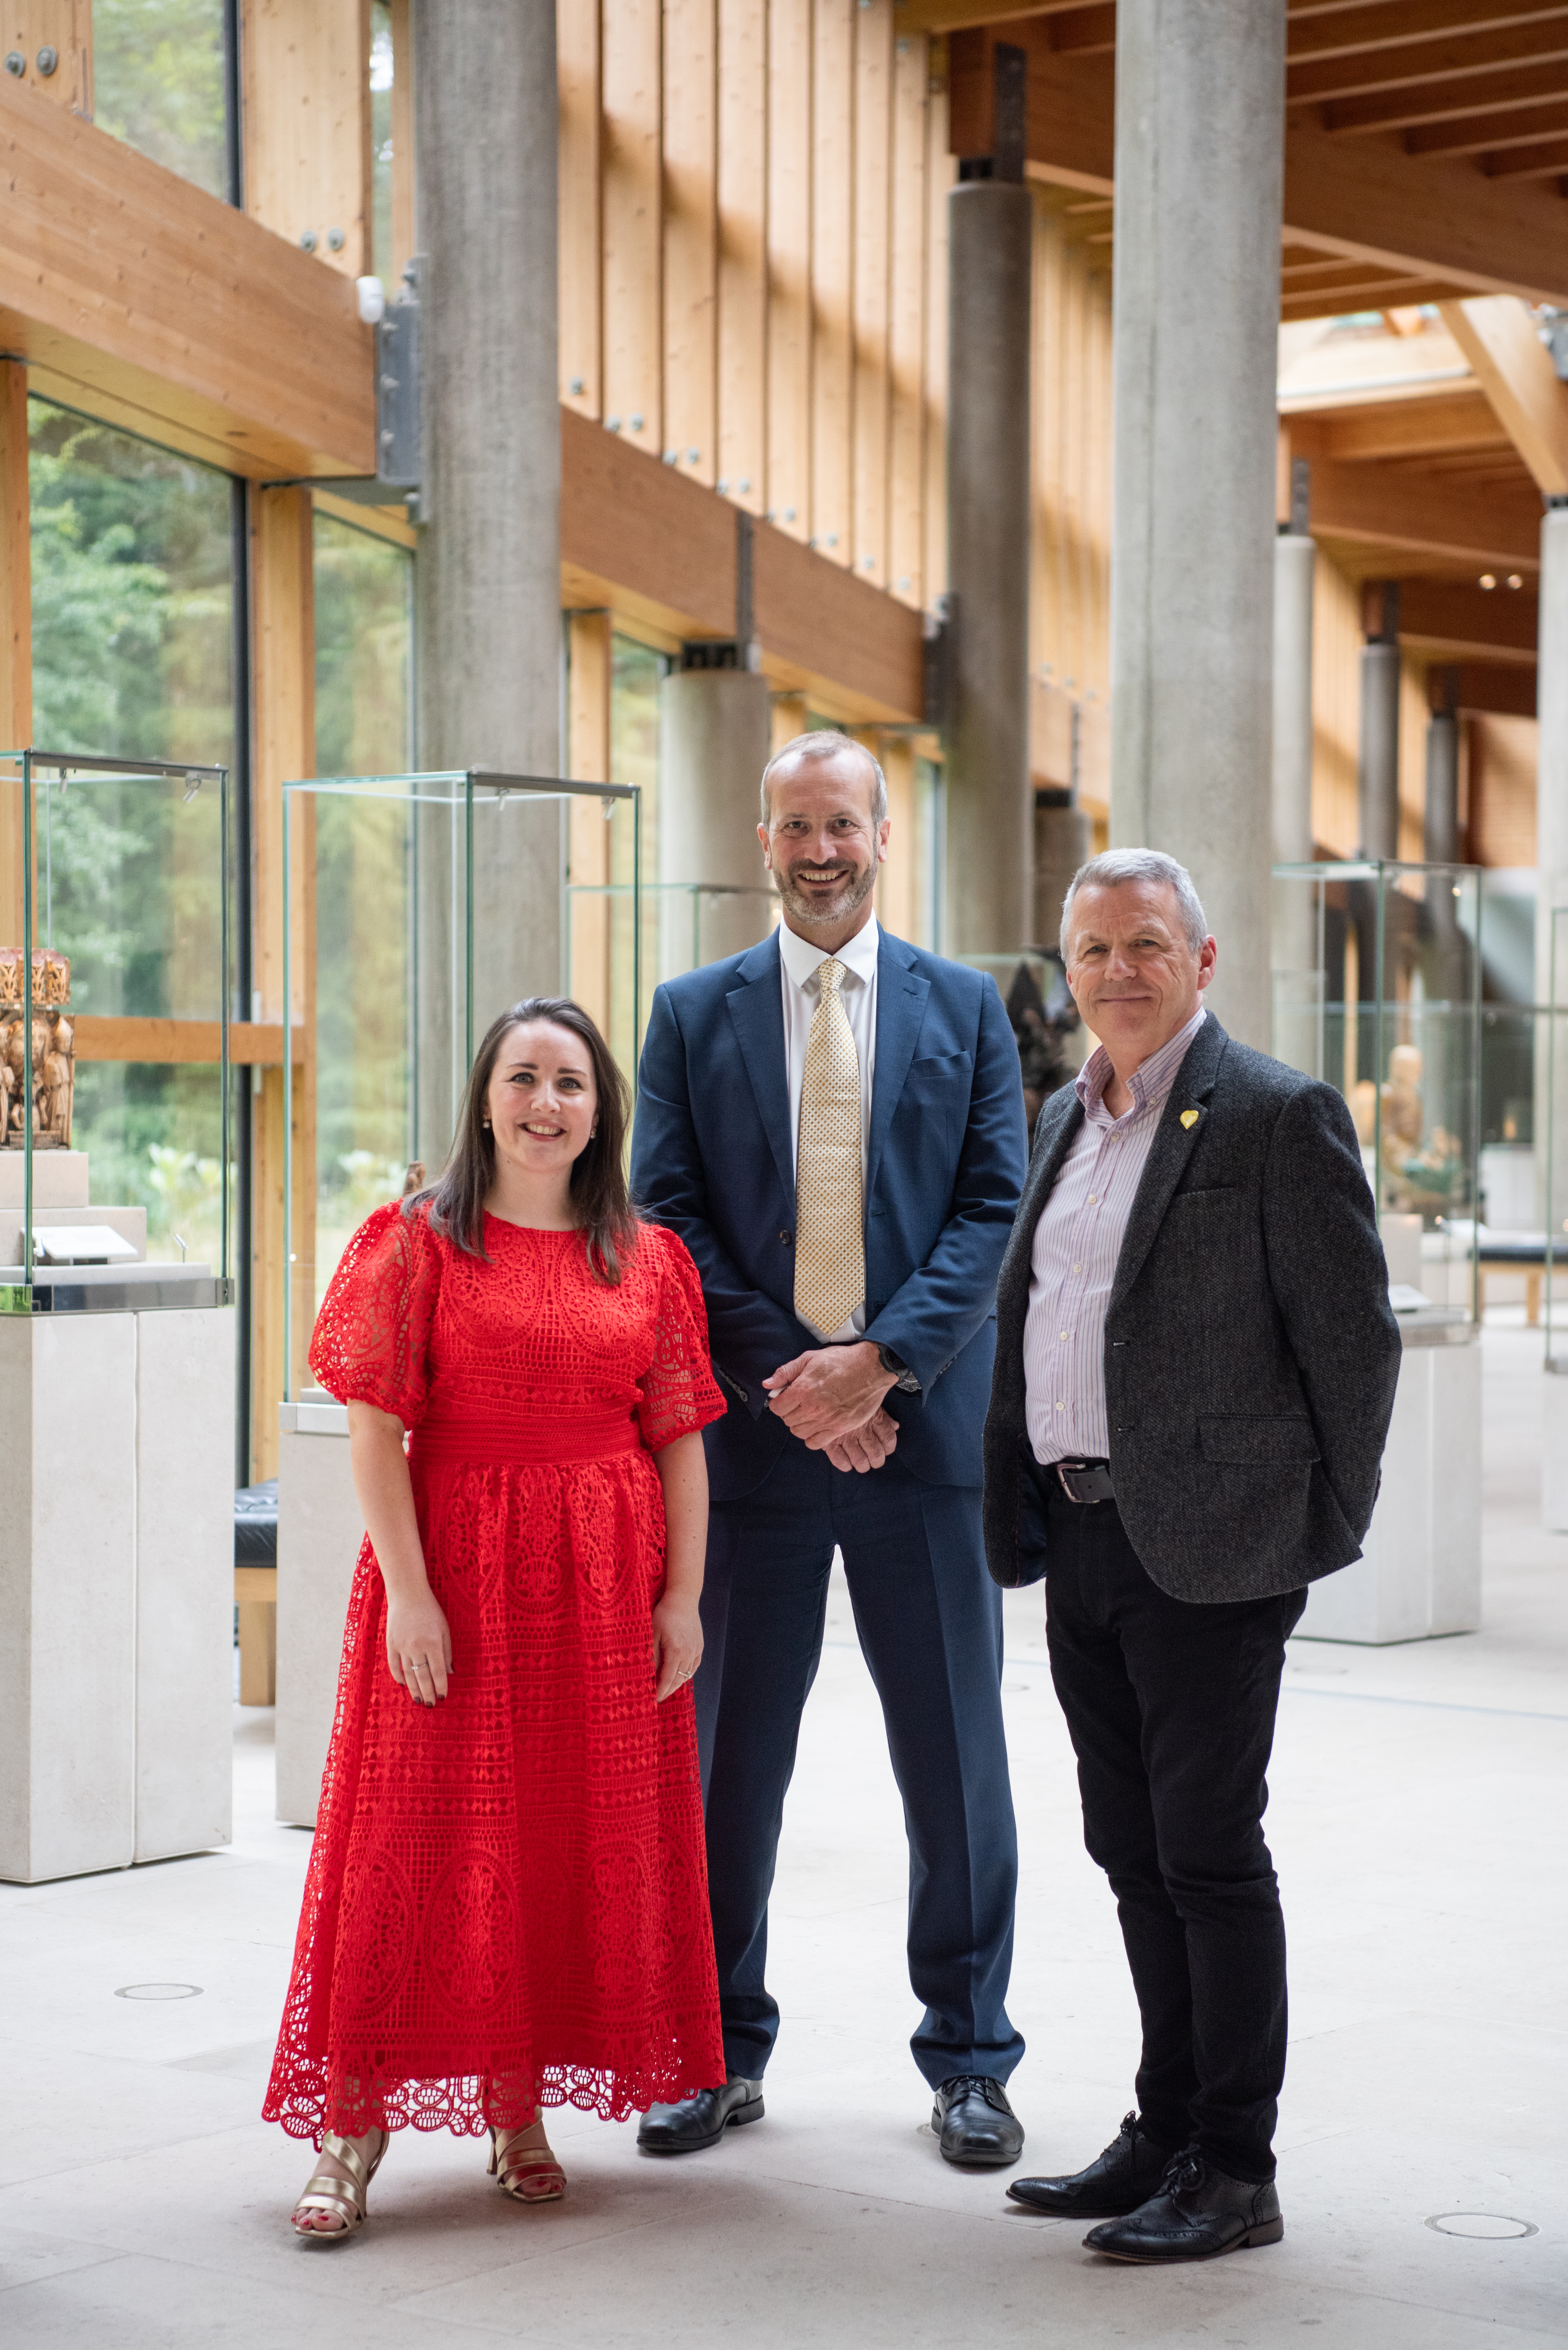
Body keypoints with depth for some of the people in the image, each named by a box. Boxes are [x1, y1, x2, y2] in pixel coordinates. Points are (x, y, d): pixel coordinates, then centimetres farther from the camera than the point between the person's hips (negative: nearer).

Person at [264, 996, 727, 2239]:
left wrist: (683, 1596, -1)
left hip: (604, 1586, 3)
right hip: (453, 1570, -3)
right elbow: (376, 1430, -6)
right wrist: (408, 1589, -14)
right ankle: (355, 2130, 2)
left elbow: (681, 1440, 6)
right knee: (421, 1836, -3)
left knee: (580, 1838, 6)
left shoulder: (649, 1260, 8)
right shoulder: (418, 1242, 0)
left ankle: (523, 2111, 19)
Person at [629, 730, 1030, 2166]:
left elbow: (995, 1210, 0)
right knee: (728, 1751, 7)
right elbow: (669, 1220, 2)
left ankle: (969, 2060, 18)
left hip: (924, 1428, 0)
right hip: (750, 1433, 1)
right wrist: (782, 1377, -10)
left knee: (955, 1754, 5)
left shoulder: (967, 1009, 8)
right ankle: (723, 2054, 21)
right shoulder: (694, 1015, 8)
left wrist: (878, 1361, -13)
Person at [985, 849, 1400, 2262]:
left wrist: (1325, 1531, -6)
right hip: (1081, 1541, 7)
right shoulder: (1069, 1120, 15)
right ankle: (1169, 2132, 25)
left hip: (1210, 1549, -7)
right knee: (1135, 1855, 13)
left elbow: (1354, 1334, -9)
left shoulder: (1279, 1115, -9)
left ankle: (1235, 2171, 7)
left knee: (1210, 1854, -3)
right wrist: (1029, 1514, 13)